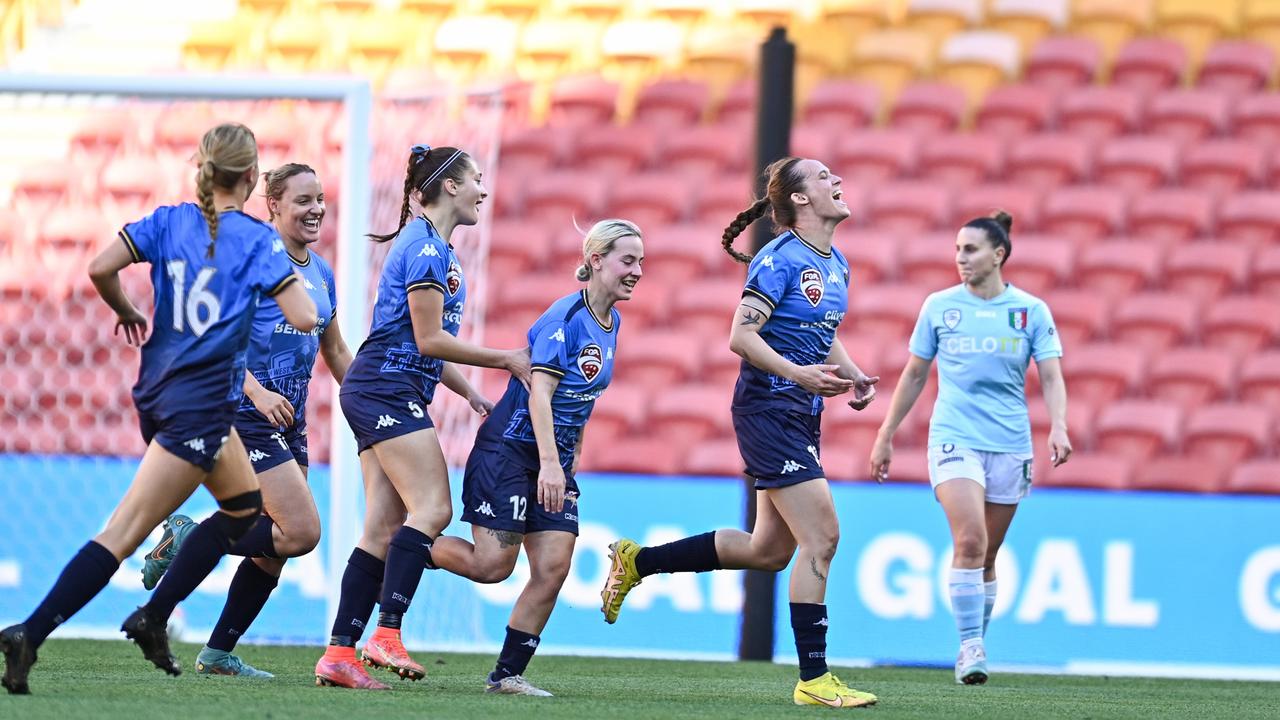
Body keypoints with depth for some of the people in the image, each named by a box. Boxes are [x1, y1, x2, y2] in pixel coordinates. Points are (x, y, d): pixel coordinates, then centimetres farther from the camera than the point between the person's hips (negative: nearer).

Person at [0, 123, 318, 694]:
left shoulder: (169, 221, 4)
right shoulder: (258, 239, -10)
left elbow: (100, 268, -8)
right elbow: (304, 319, -16)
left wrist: (125, 311, 12)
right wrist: (297, 285, 7)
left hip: (157, 389, 8)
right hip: (200, 406, -8)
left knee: (244, 503, 24)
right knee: (124, 535, -7)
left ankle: (153, 618, 22)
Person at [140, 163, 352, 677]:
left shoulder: (321, 274, 15)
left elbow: (336, 355, 24)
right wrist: (257, 393, -26)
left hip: (288, 421, 8)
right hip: (247, 417, -8)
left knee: (274, 550, 6)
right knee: (302, 532, -17)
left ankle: (218, 653, 16)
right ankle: (187, 540, -3)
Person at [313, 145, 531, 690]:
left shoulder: (433, 246, 21)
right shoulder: (425, 247, -11)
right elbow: (429, 340, -14)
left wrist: (469, 392, 18)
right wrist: (507, 360, -7)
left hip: (379, 394, 10)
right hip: (388, 387, -10)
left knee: (385, 528, 3)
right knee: (432, 508, -18)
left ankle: (339, 653, -2)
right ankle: (387, 635, -24)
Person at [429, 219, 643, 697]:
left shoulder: (610, 323, 9)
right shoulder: (566, 316, -17)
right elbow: (540, 390, -24)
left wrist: (574, 455, 20)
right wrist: (549, 463, -32)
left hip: (555, 461, 8)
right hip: (510, 451, -8)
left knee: (553, 568, -3)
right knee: (493, 565, -10)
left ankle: (507, 674, 3)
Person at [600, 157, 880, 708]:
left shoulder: (836, 264, 13)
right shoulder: (780, 259, -14)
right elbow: (742, 336, -19)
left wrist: (852, 375, 7)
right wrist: (800, 374, -29)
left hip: (802, 416, 9)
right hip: (769, 409, -9)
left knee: (769, 550, 13)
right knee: (821, 537, -12)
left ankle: (637, 562, 27)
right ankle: (814, 679, -8)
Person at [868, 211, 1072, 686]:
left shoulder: (1030, 310, 3)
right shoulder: (939, 307, 5)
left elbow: (1051, 378, 0)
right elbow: (914, 375, 13)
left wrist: (1059, 427, -17)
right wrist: (885, 437, 15)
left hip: (1009, 445, 1)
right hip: (954, 438, -1)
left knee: (986, 555, 7)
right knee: (970, 540, -19)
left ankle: (975, 647, 21)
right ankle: (970, 647, -17)